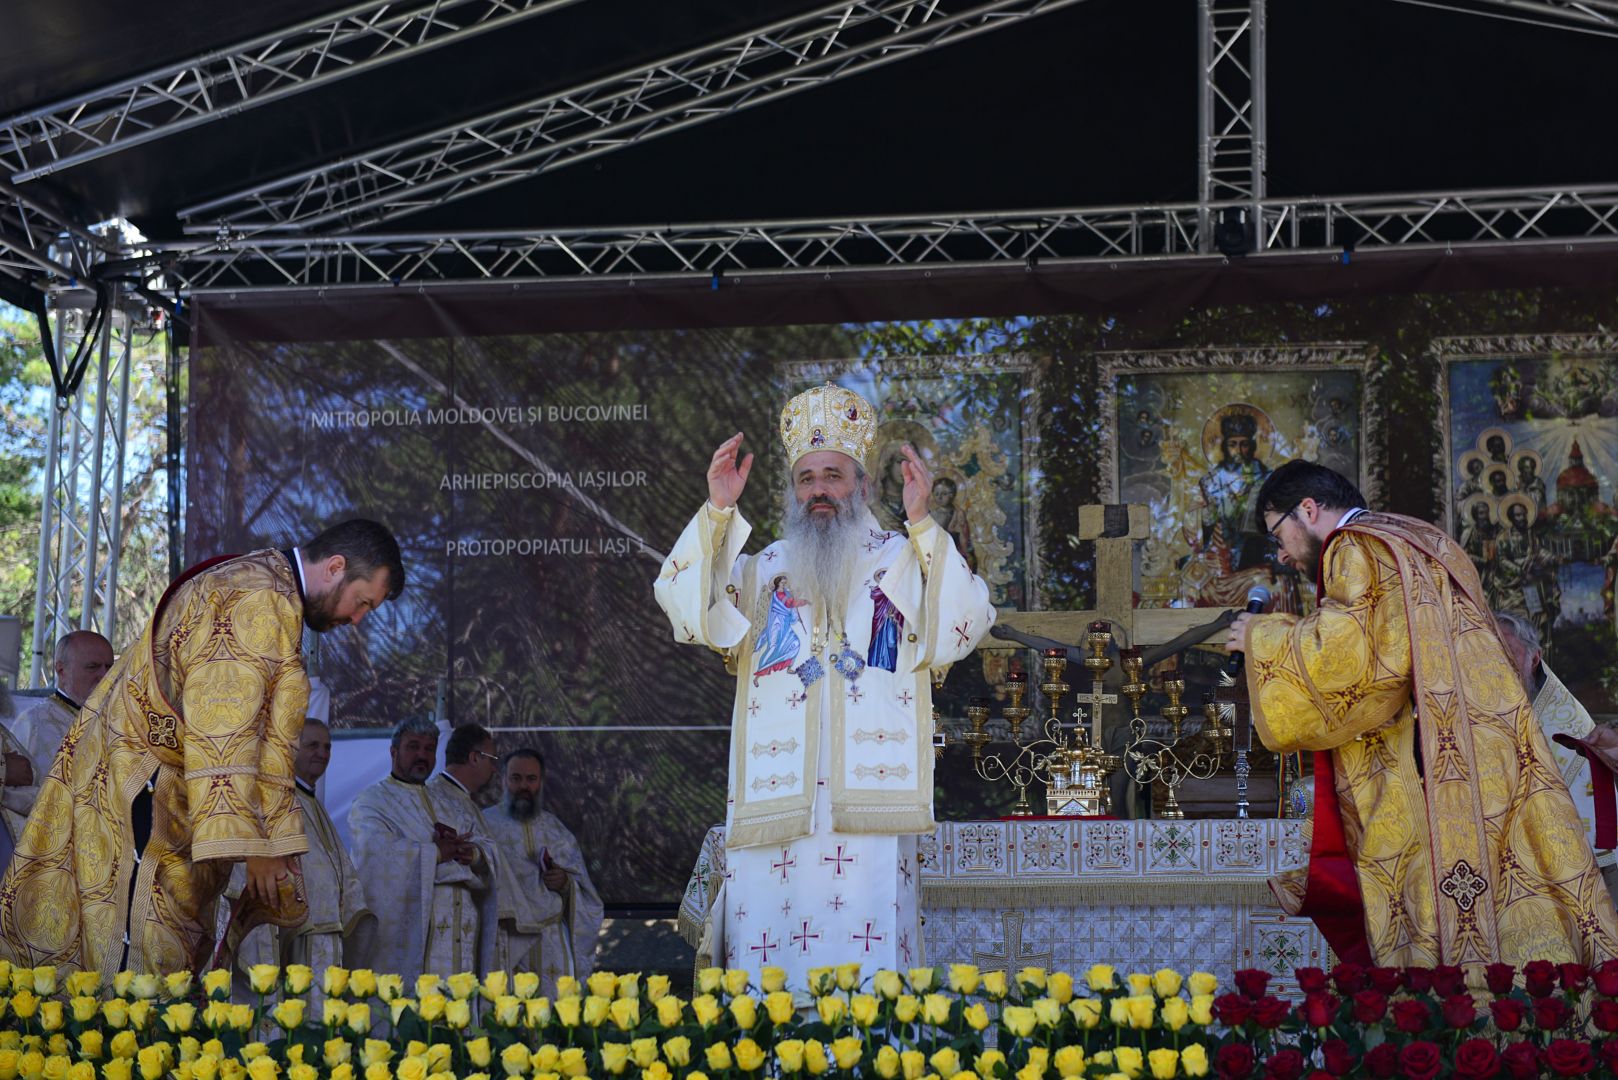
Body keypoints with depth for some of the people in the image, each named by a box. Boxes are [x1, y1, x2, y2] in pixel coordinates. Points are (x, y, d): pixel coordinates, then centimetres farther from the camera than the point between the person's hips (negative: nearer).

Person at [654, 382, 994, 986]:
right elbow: (687, 613, 3)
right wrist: (718, 513, -6)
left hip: (868, 801, -2)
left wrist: (922, 524, -12)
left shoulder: (903, 563, 13)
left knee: (864, 974, -9)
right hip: (774, 802, 2)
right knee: (768, 978, -3)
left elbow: (961, 630, -4)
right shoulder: (760, 570, 19)